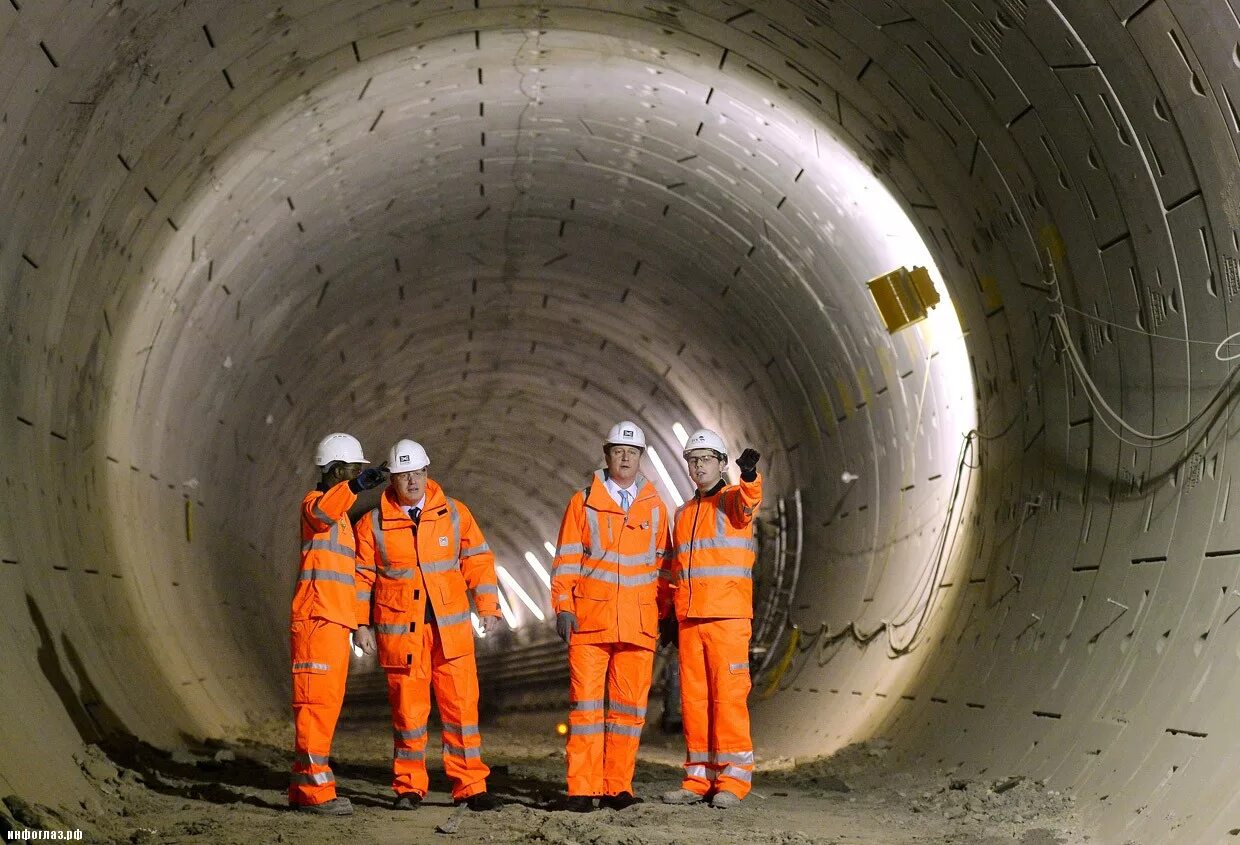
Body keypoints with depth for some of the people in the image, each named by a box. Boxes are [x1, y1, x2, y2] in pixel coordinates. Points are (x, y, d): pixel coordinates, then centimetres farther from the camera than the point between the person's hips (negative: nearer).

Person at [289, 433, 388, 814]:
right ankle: (315, 789, -11)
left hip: (335, 621, 10)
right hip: (316, 618, -10)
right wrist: (355, 485, -49)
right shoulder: (315, 501, -5)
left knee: (327, 703, 12)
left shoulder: (340, 515, 24)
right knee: (317, 701, -10)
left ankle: (303, 787, 18)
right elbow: (321, 512, -33)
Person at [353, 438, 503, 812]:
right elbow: (362, 576, 8)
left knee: (461, 706, -2)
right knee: (407, 709, 3)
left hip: (451, 627, 1)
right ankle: (408, 788, 15)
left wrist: (487, 607, 1)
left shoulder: (454, 513, 6)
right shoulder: (373, 523, 4)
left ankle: (471, 786, 5)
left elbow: (478, 559, 8)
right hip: (400, 630, -1)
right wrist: (361, 623, 3)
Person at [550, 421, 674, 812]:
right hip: (589, 619, -2)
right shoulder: (584, 502, 6)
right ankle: (582, 789, -1)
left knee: (630, 704, 2)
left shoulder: (655, 507, 12)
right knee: (586, 700, -4)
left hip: (639, 624, 2)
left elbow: (662, 563, 14)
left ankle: (617, 787, 9)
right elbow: (566, 559, 5)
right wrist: (563, 607, -3)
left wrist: (665, 611, 8)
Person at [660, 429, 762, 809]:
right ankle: (699, 777, 12)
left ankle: (733, 778, -2)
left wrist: (749, 474, -46)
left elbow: (749, 499, -25)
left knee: (728, 694, -7)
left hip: (728, 616, -6)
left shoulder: (732, 501, 1)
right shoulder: (683, 513, 20)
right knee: (693, 696, 6)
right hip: (689, 619, 6)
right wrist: (670, 616, 18)